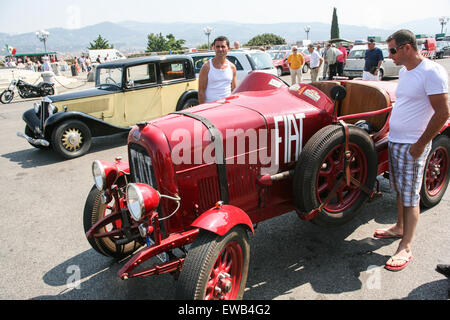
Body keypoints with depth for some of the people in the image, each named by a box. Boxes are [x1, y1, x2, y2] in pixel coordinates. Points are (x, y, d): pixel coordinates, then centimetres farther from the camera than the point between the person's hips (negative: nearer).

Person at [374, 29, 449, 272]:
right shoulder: (404, 72, 11)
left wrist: (420, 144, -17)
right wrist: (392, 132, 14)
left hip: (412, 145, -8)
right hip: (394, 141, 8)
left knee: (410, 196, -1)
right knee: (400, 190, 19)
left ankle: (405, 249, 8)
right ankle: (399, 227, 36)